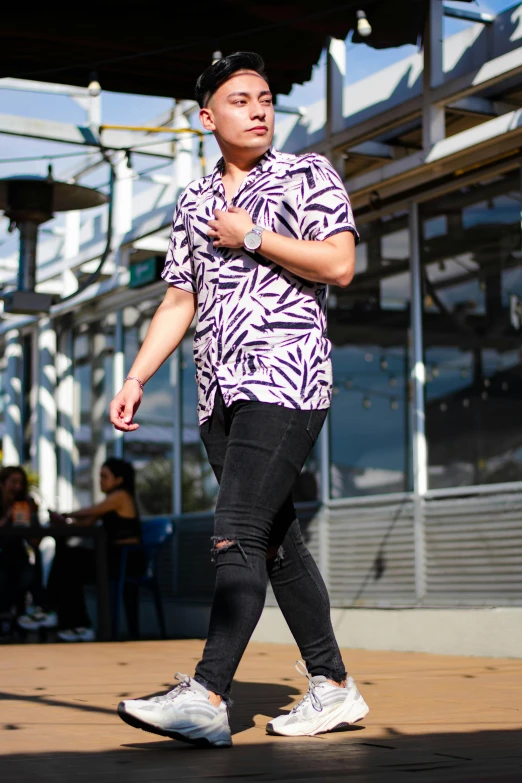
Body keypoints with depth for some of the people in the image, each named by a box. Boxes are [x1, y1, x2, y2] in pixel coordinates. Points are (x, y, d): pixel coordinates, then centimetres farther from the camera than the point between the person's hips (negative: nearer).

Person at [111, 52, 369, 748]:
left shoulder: (307, 175, 5)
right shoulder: (194, 202, 20)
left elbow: (339, 265, -8)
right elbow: (178, 301, 21)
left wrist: (252, 237, -7)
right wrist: (136, 379, 13)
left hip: (285, 381, -6)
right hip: (219, 391, 6)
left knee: (237, 535, -17)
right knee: (275, 540, 8)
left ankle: (208, 697, -22)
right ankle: (333, 689, 16)